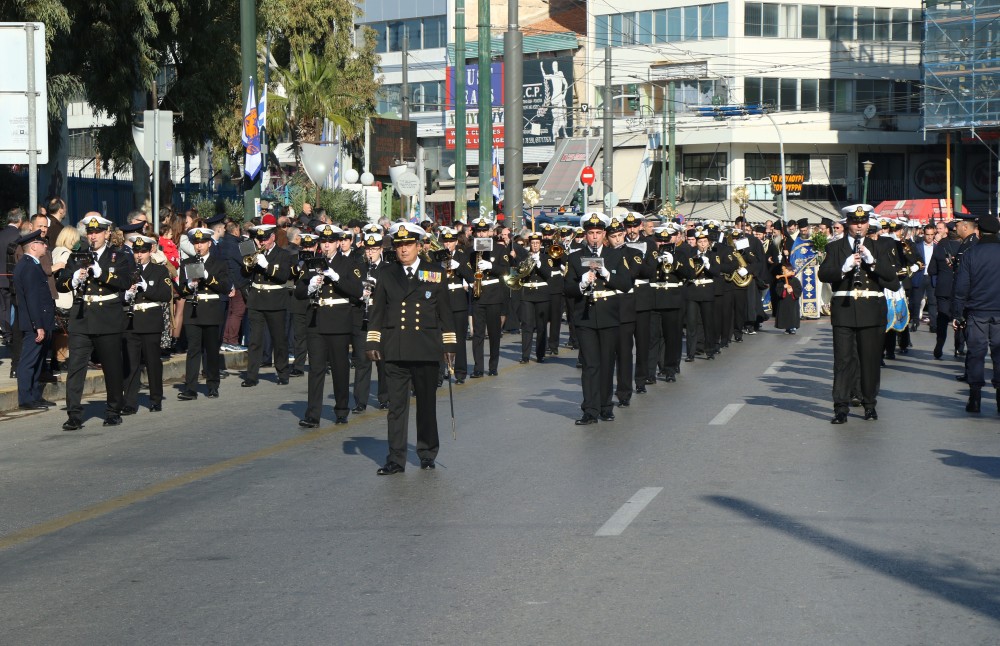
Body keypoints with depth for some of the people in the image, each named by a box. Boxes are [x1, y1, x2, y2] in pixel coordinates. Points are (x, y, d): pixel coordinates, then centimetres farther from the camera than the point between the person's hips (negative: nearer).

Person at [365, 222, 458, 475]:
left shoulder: (435, 273, 5)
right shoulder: (387, 276, 7)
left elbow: (444, 312, 6)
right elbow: (377, 312, 10)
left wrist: (449, 344, 3)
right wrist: (373, 342, 3)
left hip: (426, 349, 0)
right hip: (395, 350, 0)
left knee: (427, 403, 8)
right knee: (396, 404, 0)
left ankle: (427, 454, 22)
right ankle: (396, 459, 3)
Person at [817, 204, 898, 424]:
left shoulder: (878, 249, 11)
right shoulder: (834, 248, 8)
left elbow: (891, 276, -1)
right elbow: (823, 274, -4)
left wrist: (871, 261, -16)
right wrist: (844, 267, -21)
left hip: (871, 310, 1)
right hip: (844, 309, -1)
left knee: (871, 358, 4)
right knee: (843, 358, -5)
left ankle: (870, 404, 15)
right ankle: (841, 407, -5)